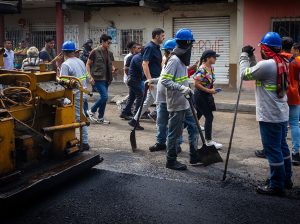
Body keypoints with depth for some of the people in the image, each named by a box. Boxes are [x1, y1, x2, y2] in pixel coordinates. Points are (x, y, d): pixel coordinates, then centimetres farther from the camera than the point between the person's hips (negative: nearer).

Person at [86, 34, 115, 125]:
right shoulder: (95, 52, -6)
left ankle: (100, 118, 17)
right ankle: (92, 111, 5)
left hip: (106, 79, 7)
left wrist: (113, 68, -2)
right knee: (104, 96, -15)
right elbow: (88, 64, -2)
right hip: (98, 78, -7)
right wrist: (90, 77, -10)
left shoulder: (110, 53, 12)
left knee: (104, 97, 8)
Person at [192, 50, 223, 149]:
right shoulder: (202, 69, -20)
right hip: (200, 96, -9)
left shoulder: (211, 68, 7)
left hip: (207, 96, 9)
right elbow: (196, 84, -23)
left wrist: (213, 89, 4)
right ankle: (209, 141, 1)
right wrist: (209, 90, -21)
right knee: (209, 117, -7)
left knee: (197, 116, 17)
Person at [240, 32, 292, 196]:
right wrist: (251, 57, 11)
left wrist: (244, 55, 2)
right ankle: (285, 179, 31)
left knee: (273, 151, -1)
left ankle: (276, 185, 8)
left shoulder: (267, 64, -20)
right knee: (282, 147, 18)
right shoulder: (281, 63, 9)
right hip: (282, 115, 10)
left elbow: (245, 74, -9)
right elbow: (256, 72, 14)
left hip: (270, 117, -10)